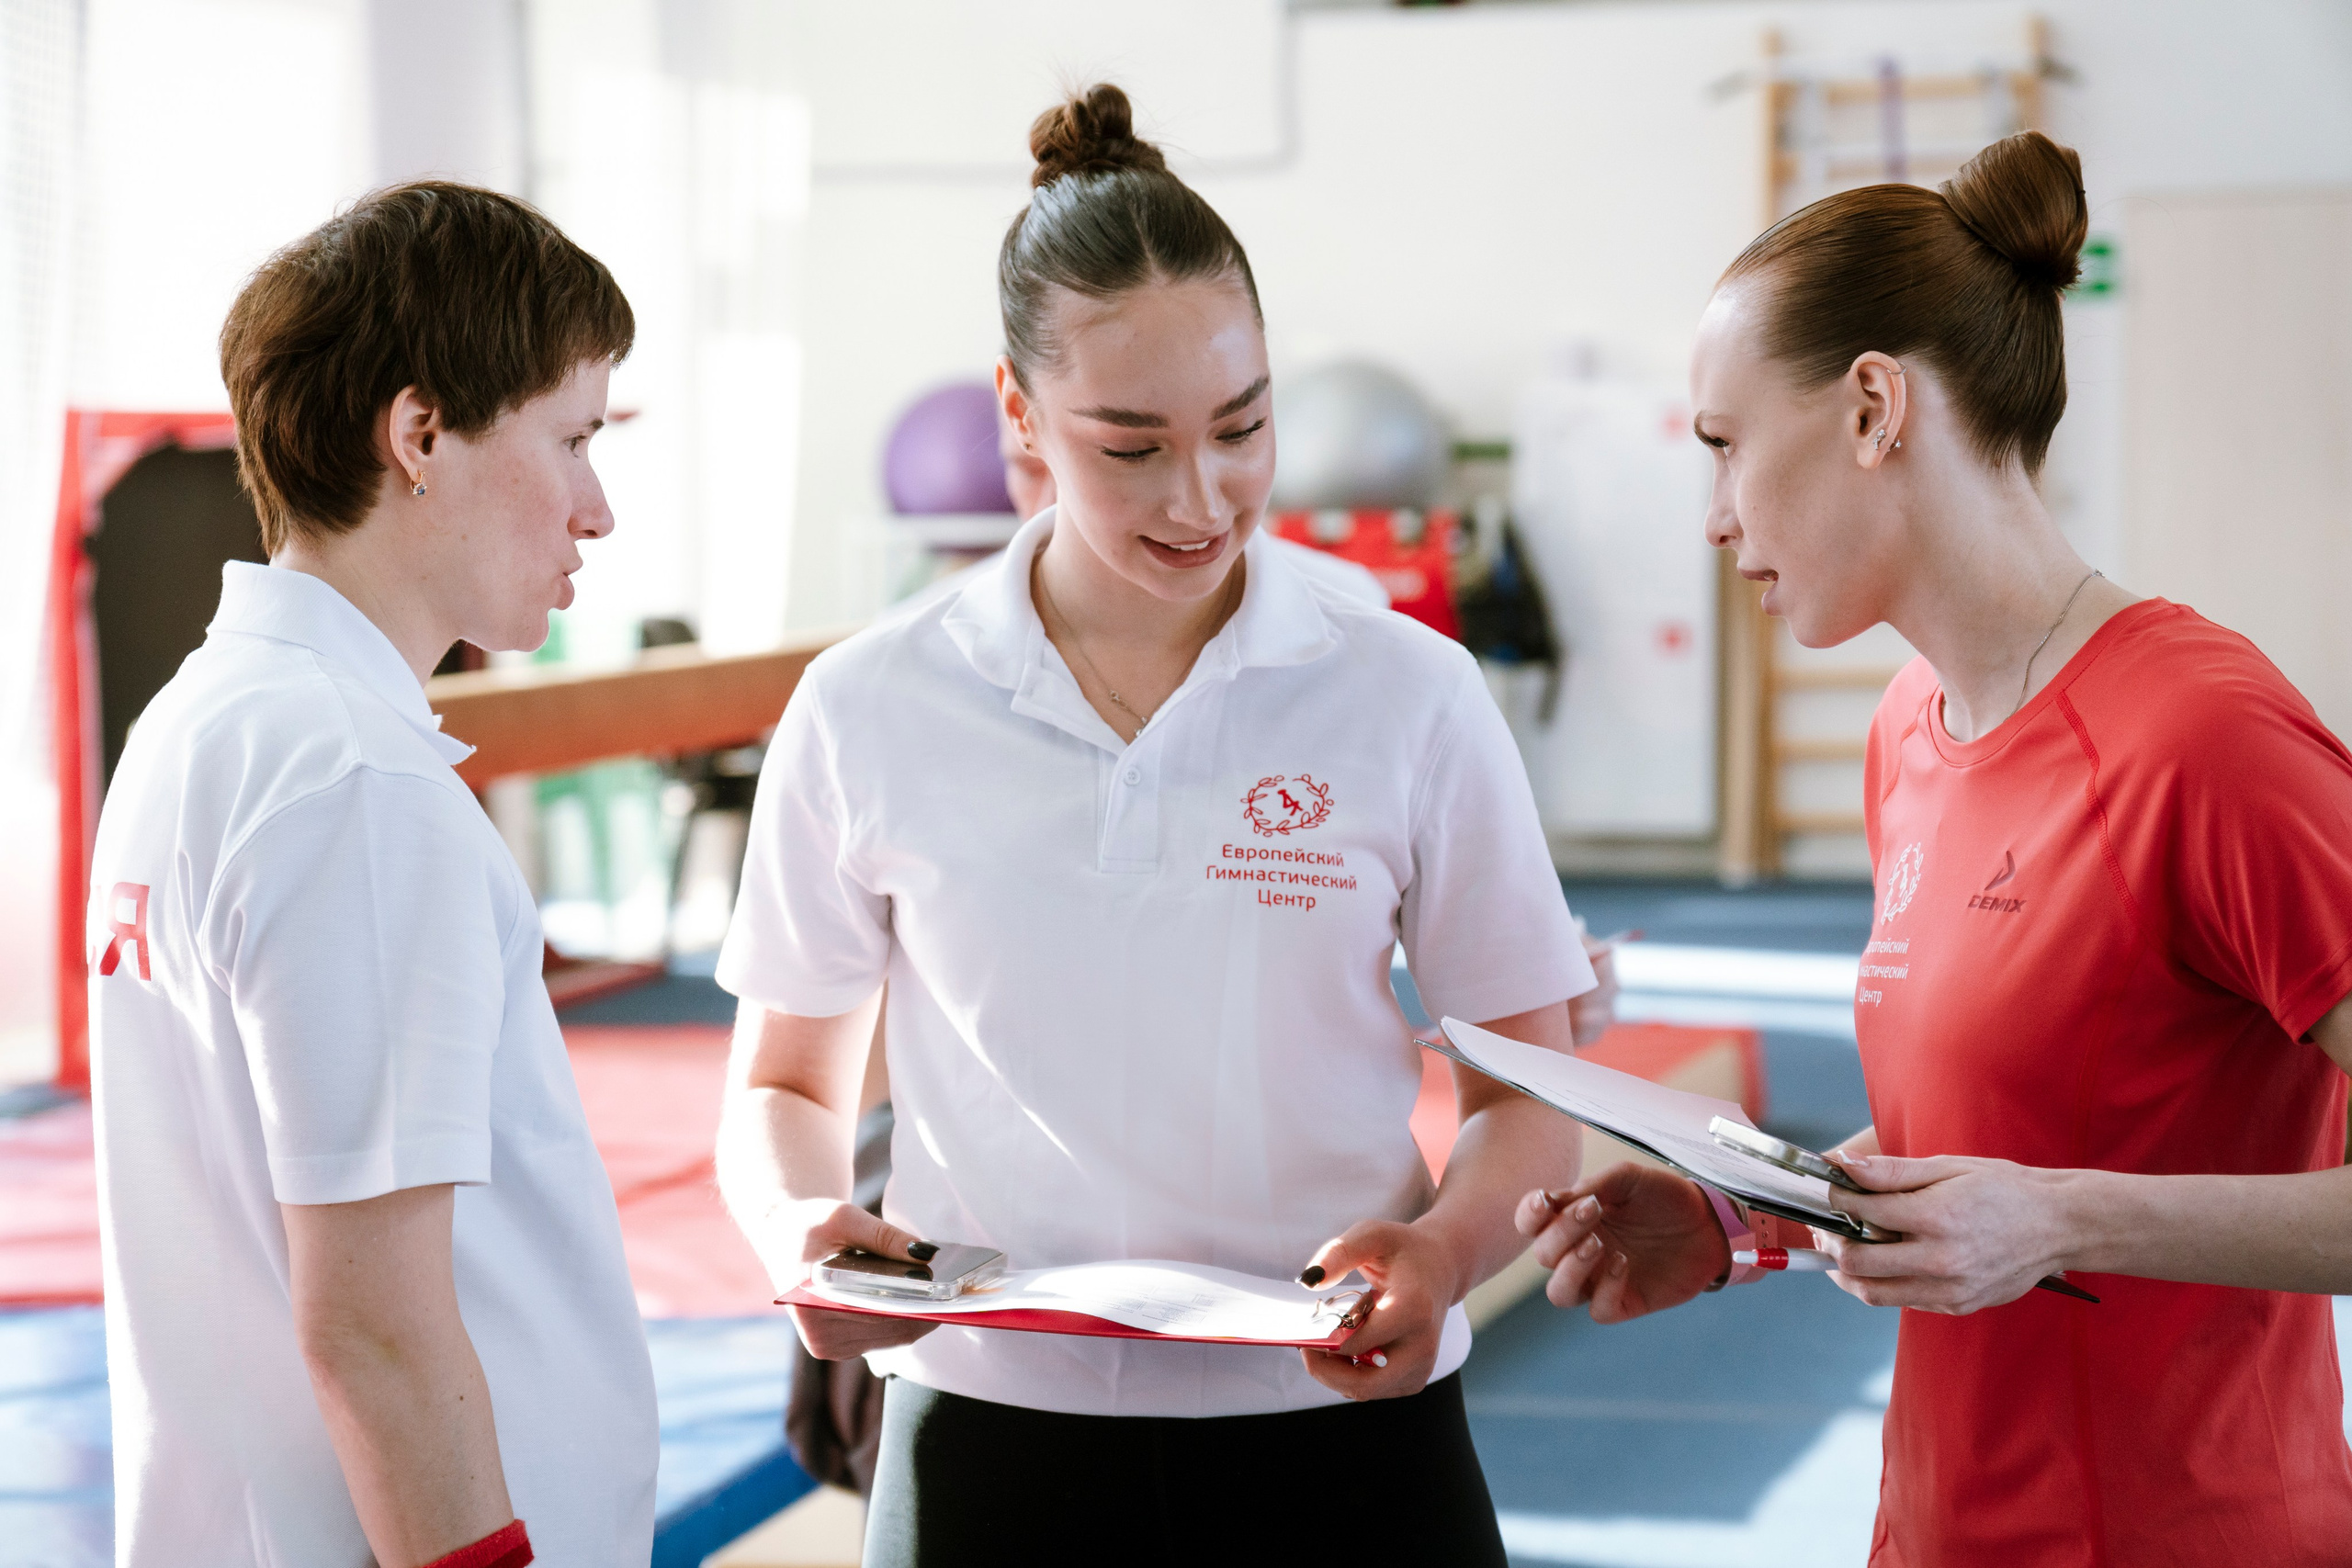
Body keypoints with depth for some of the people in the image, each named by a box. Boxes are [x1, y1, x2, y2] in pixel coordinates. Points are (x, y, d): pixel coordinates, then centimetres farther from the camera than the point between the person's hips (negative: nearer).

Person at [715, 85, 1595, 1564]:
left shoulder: (1409, 697, -3)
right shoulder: (868, 716, -1)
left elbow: (1528, 1096, 3)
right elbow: (786, 1083, 10)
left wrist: (1450, 1249, -18)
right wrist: (804, 1232, -11)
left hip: (1336, 1427, 0)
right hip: (992, 1430, 1)